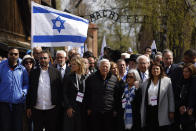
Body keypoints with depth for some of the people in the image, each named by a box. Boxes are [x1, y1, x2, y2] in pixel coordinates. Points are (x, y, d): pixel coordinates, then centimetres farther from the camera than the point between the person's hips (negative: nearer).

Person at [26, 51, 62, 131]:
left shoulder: (56, 72, 5)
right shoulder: (33, 73, 8)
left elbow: (60, 90, 4)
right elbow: (29, 91, 7)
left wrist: (59, 106, -1)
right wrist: (28, 107, 3)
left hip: (52, 109, -1)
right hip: (36, 109, 1)